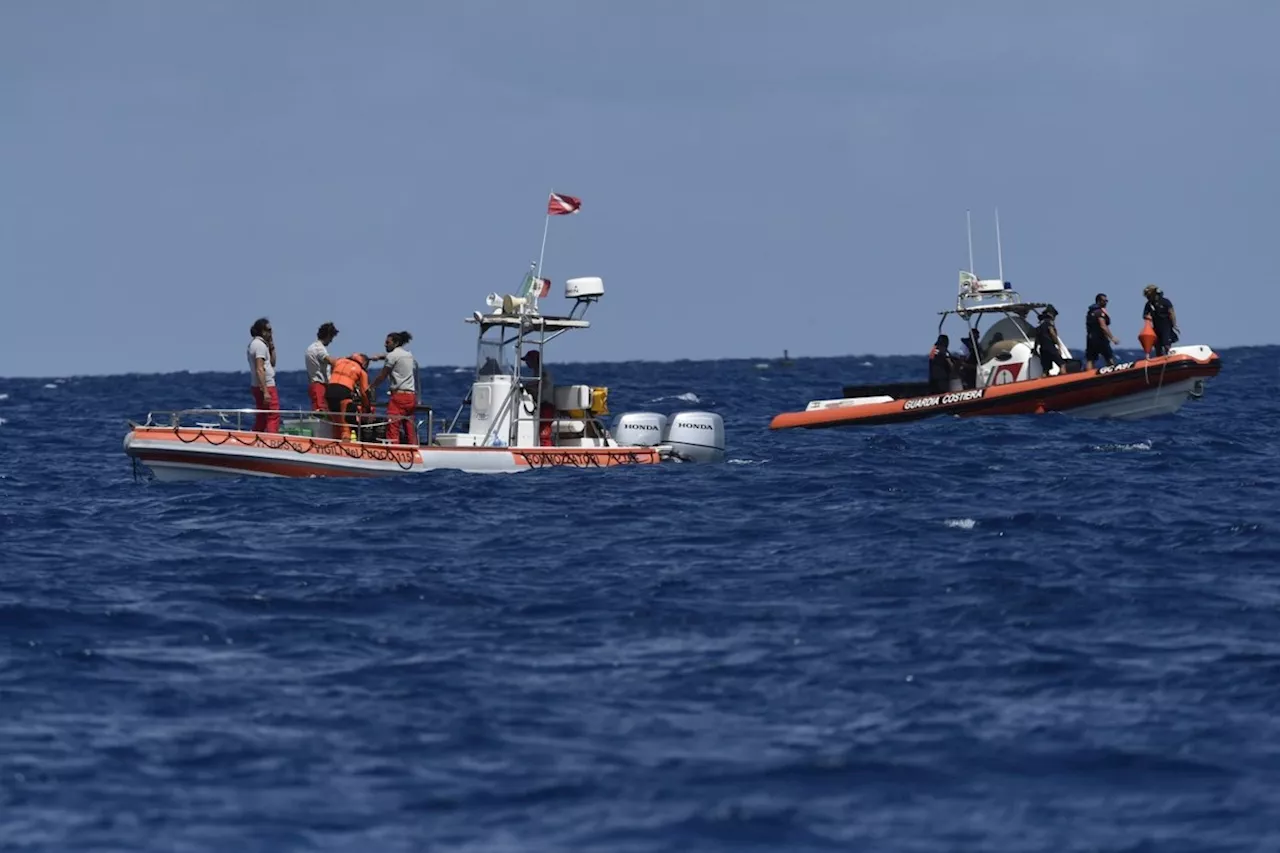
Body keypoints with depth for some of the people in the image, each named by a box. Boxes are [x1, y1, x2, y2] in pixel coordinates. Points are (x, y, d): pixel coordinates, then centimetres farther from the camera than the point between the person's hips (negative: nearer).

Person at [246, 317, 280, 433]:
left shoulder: (254, 344, 16)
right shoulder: (260, 345, -14)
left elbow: (272, 363, 22)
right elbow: (259, 370, -22)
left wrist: (272, 347, 10)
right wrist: (265, 392, -25)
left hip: (258, 387, 10)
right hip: (267, 386, -10)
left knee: (261, 418, 13)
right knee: (273, 417, -12)